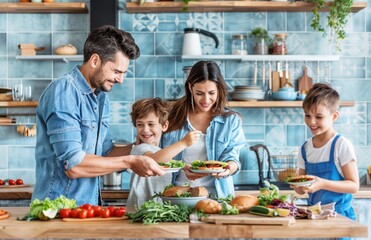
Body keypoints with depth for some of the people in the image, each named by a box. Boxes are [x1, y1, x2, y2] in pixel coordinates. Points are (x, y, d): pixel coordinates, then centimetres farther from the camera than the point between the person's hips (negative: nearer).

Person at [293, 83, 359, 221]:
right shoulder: (305, 148, 9)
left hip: (339, 214, -6)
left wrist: (323, 184, -19)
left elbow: (354, 186, -8)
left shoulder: (342, 145, -6)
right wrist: (298, 186, -8)